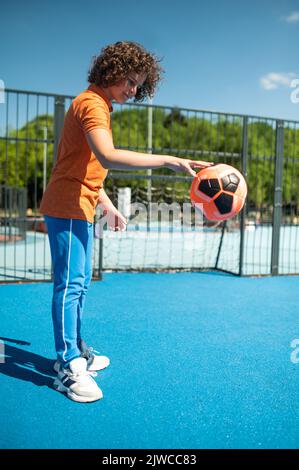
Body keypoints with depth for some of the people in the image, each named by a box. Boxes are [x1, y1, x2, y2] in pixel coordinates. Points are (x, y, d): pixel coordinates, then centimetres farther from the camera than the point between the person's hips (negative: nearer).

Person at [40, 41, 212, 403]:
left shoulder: (99, 106, 19)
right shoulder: (91, 104, -14)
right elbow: (108, 158, -33)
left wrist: (108, 207, 19)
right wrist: (169, 161, -35)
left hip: (80, 209, 10)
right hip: (67, 207, -10)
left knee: (80, 282, 14)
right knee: (70, 284, -9)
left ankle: (74, 351, 26)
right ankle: (68, 368, -3)